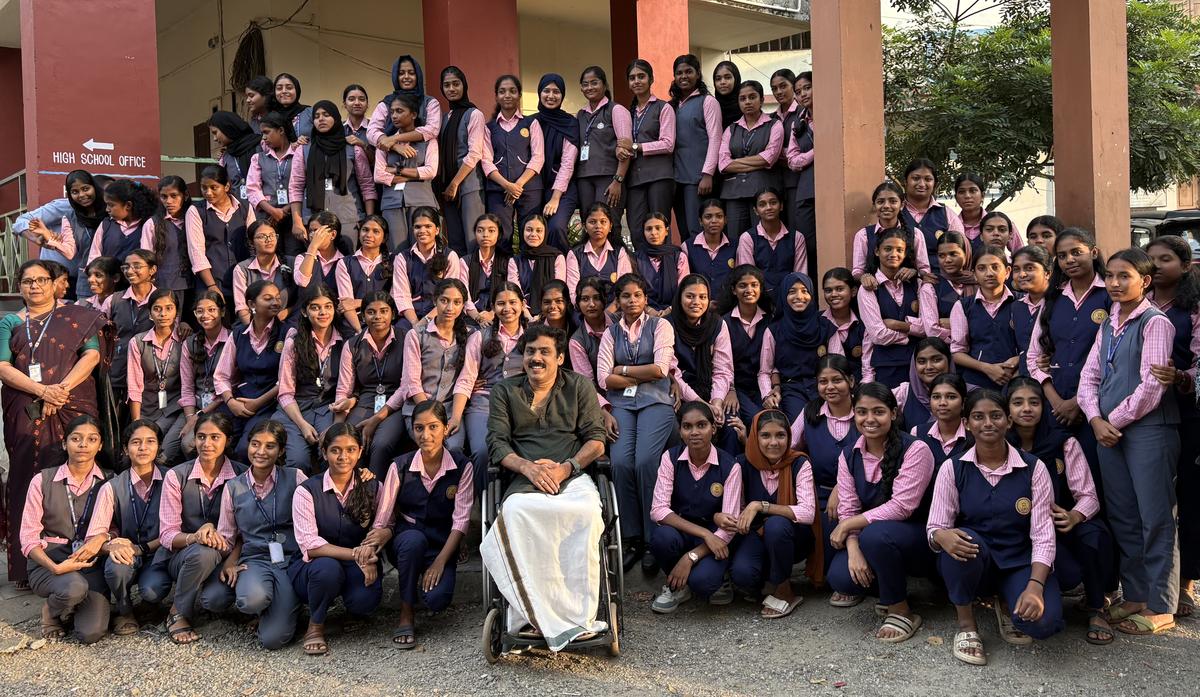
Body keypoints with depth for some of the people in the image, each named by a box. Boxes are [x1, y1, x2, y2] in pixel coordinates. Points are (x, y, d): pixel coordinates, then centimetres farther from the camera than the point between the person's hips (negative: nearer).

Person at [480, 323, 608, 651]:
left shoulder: (579, 386, 19)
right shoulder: (504, 391, 20)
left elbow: (596, 440, 10)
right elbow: (497, 443, 9)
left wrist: (565, 468, -9)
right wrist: (528, 467, -10)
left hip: (572, 477, 0)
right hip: (525, 483, 0)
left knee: (587, 509, -37)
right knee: (514, 511, -38)